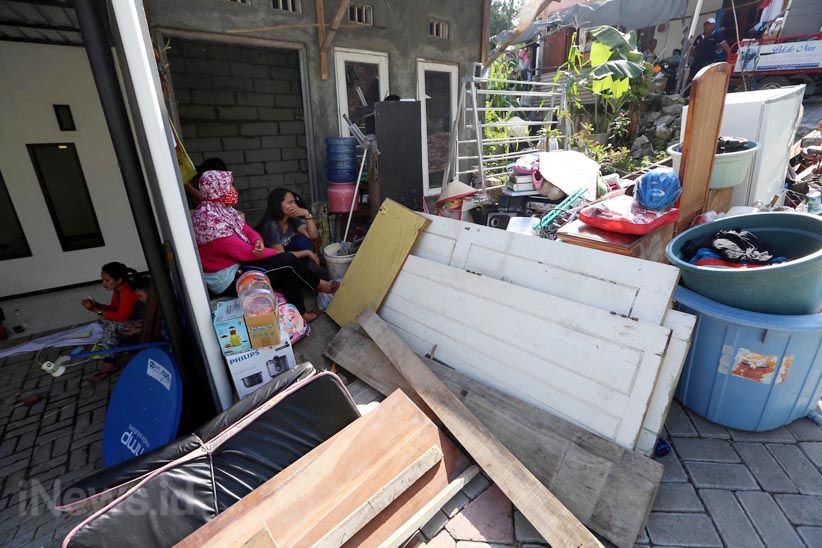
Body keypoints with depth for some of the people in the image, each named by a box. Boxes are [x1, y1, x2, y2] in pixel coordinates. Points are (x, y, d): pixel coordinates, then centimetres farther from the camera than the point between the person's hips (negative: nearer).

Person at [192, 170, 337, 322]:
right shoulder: (212, 221, -26)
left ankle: (299, 314, 8)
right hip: (227, 278, -9)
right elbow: (244, 252, -25)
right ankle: (319, 285, 11)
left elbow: (247, 230, 7)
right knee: (288, 261, -13)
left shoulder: (222, 209, 4)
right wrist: (278, 253, -13)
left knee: (288, 270, -2)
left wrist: (258, 241, -18)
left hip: (236, 263, 9)